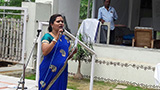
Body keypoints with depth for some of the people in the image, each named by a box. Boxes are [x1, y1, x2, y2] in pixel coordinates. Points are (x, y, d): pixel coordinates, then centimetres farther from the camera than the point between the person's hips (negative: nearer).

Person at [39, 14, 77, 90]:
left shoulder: (65, 39, 13)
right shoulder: (47, 36, -5)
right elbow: (44, 52, -21)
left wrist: (73, 52, 0)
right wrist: (56, 38, -21)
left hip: (62, 72, 6)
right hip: (49, 72, -6)